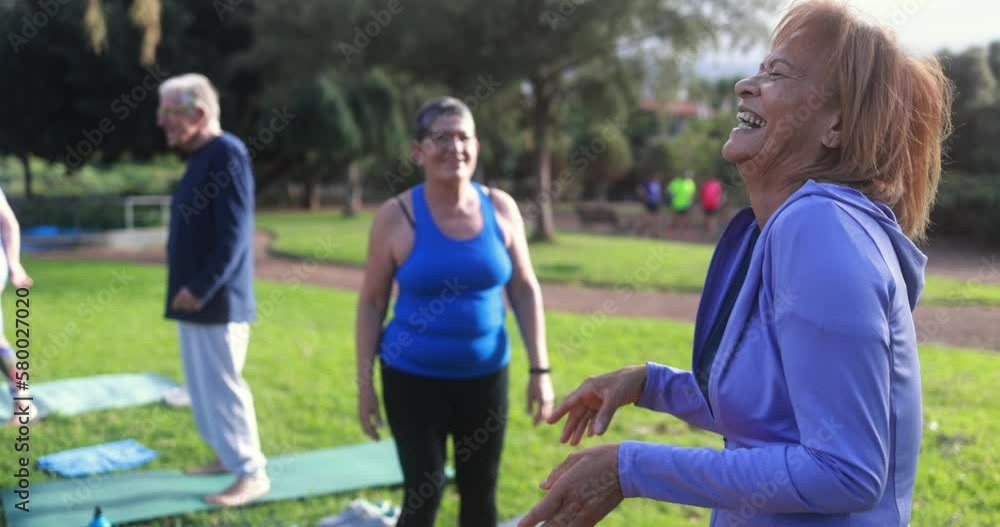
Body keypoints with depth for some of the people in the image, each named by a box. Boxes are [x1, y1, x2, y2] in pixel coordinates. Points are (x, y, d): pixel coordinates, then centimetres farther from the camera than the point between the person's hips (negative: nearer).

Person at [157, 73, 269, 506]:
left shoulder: (228, 153, -17)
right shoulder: (201, 157, 13)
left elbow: (233, 234, -22)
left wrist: (200, 288, -22)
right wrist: (187, 287, 13)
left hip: (216, 300, -10)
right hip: (195, 296, 10)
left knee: (222, 385, -4)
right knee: (202, 384, 17)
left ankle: (252, 475, 4)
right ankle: (228, 455, 30)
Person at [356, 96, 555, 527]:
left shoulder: (500, 208, -4)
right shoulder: (396, 216, -11)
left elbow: (525, 290, 2)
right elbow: (371, 302, -4)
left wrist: (539, 369, -2)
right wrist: (364, 383, -4)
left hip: (485, 375, 3)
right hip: (414, 377, -3)